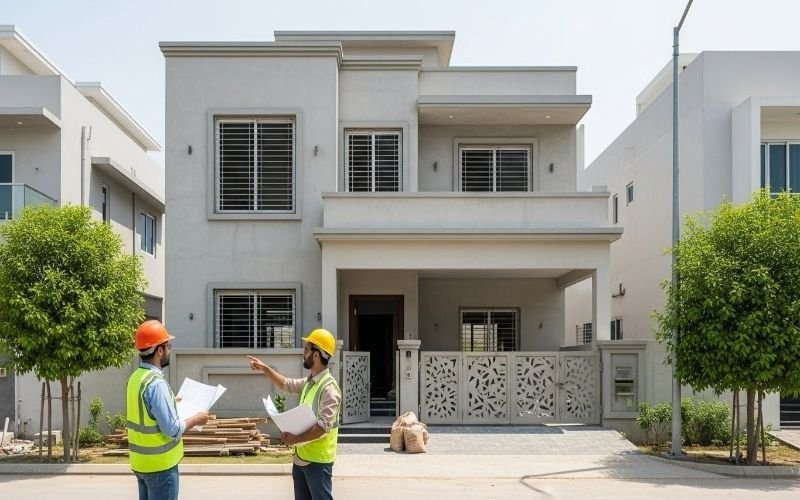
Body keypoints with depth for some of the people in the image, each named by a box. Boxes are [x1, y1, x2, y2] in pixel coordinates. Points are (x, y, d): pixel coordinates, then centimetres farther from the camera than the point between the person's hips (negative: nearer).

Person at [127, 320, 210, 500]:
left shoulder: (136, 377, 4)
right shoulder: (156, 383, -24)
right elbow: (172, 430, -23)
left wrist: (171, 402, 22)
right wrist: (196, 419, -9)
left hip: (141, 461, 9)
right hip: (159, 464, -9)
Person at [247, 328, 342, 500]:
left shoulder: (329, 388, -21)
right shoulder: (309, 381, 9)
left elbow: (324, 426, -27)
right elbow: (287, 384, 28)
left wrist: (296, 439, -26)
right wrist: (265, 369, 23)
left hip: (318, 460, -9)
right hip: (301, 457, 9)